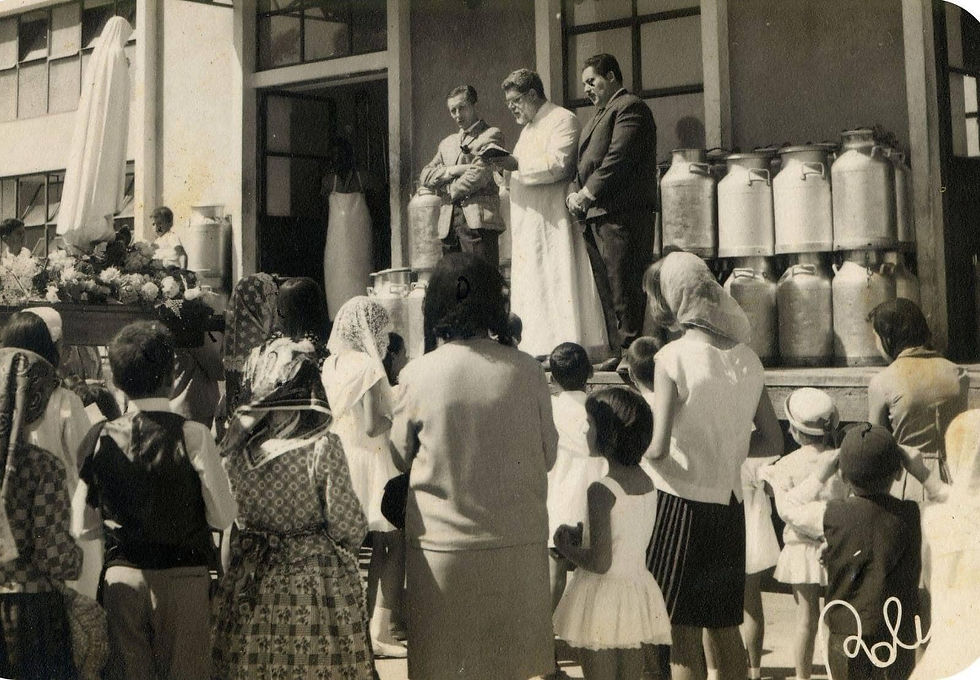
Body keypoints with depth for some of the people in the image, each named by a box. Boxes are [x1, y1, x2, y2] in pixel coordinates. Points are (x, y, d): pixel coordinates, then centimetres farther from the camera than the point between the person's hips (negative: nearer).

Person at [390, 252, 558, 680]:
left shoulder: (418, 375, -9)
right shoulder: (527, 372, -6)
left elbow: (399, 457, 3)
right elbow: (547, 455, 5)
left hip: (442, 544, -2)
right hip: (518, 543, 2)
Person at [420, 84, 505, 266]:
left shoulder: (492, 135, 5)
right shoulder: (447, 143, 27)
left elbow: (480, 174, -7)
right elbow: (425, 176, 15)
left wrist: (449, 191, 3)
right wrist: (452, 170, -3)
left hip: (478, 219, -6)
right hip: (448, 223, 6)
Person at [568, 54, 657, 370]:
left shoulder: (629, 107, -4)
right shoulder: (600, 115, 27)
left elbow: (618, 157, -15)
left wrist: (588, 192, -14)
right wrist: (579, 193, 6)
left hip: (621, 214, -10)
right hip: (597, 215, 10)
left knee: (624, 286, -10)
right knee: (607, 287, 7)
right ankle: (619, 352, 10)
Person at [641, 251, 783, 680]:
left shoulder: (673, 358, -13)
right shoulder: (746, 358, 5)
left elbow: (659, 449, -19)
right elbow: (772, 442, 10)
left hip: (683, 503, -6)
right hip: (730, 505, 6)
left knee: (682, 632, 2)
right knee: (725, 629, 17)